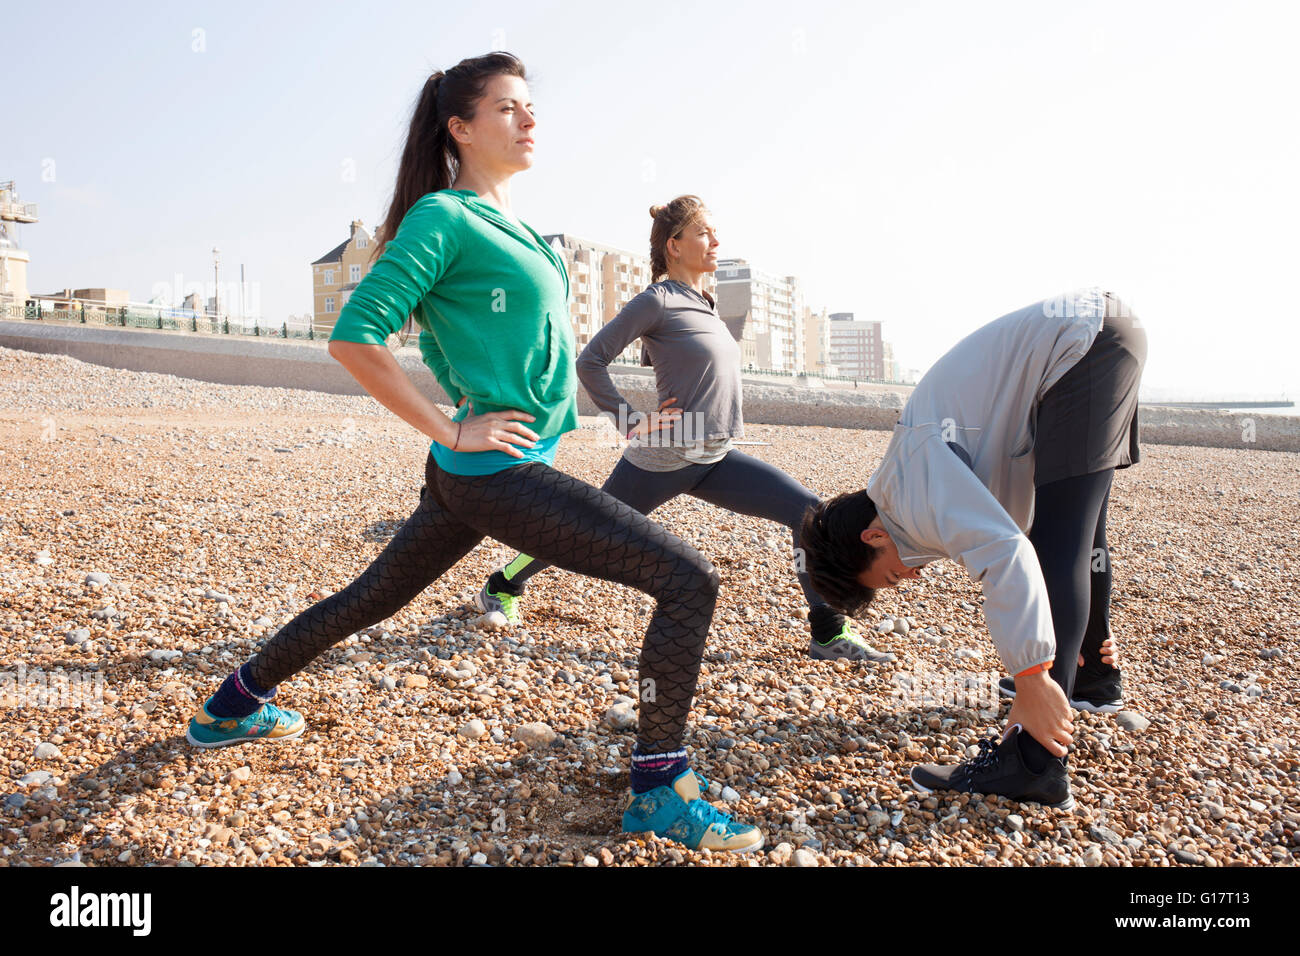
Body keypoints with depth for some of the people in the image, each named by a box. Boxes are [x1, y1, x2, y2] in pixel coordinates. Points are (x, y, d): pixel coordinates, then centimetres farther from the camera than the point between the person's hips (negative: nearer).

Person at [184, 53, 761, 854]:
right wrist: (452, 430, -16)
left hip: (474, 472, 9)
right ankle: (660, 790, 1)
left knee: (373, 598, 23)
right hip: (500, 469, -9)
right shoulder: (444, 217, -11)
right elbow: (355, 337, -17)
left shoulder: (512, 222, 15)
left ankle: (236, 706, 42)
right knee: (690, 580, -10)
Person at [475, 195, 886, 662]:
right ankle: (501, 587, 35)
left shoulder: (704, 303, 12)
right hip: (662, 460, -7)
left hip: (716, 458, 7)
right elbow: (590, 362, -14)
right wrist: (629, 422, -15)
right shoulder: (658, 300, -12)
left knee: (810, 511, -6)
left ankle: (828, 632, 2)